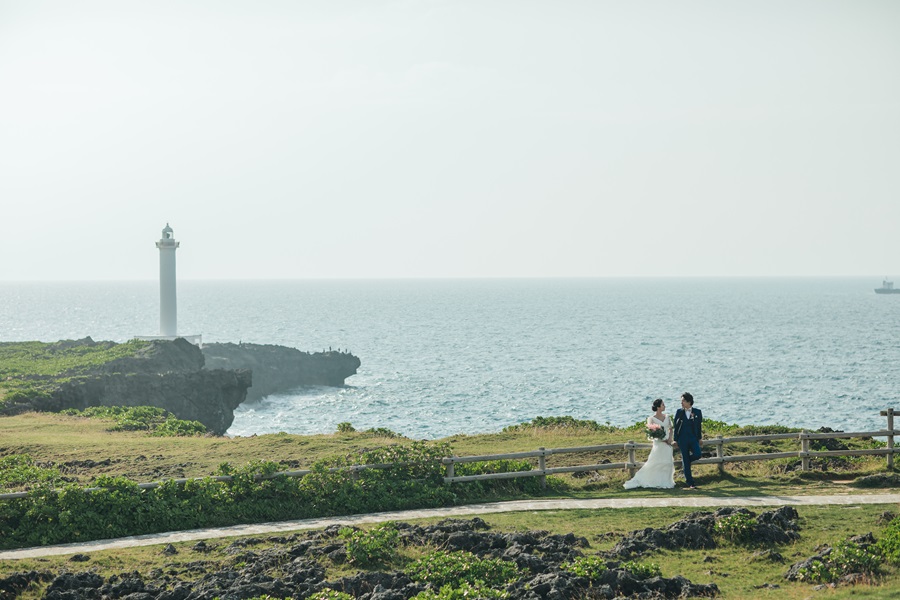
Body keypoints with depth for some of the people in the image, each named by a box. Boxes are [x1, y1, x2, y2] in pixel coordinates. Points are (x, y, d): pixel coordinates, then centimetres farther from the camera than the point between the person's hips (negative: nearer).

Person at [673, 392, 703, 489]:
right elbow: (676, 426, 5)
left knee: (697, 454, -22)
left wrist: (700, 438, 7)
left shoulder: (697, 412, 1)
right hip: (682, 439, 0)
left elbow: (699, 426, 7)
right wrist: (675, 440, 3)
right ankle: (690, 483, 4)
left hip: (693, 438, 0)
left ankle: (685, 460, 13)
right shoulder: (679, 412, 2)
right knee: (686, 462, -2)